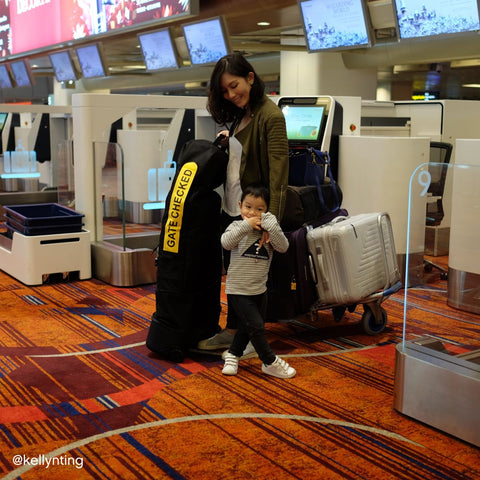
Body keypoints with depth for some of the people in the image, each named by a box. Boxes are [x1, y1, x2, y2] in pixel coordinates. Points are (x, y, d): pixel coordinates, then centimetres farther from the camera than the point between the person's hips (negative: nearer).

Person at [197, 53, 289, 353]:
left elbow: (278, 171, -24)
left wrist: (271, 219, -29)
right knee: (233, 273, 17)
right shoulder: (239, 115, 11)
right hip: (231, 208, 9)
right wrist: (226, 140, 5)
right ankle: (232, 332, 30)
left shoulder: (271, 116, -16)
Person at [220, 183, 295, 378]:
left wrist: (271, 225, -26)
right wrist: (245, 225, -30)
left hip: (259, 290, 5)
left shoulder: (268, 231, 0)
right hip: (238, 290, -5)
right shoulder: (237, 227, -8)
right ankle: (270, 362, 8)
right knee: (256, 326, -8)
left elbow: (283, 247, -15)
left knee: (247, 327, 19)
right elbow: (226, 242, -27)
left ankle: (233, 355, 40)